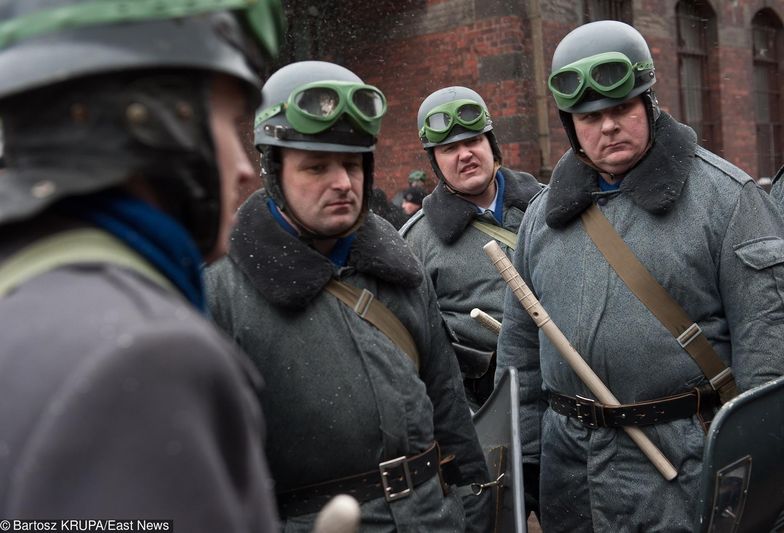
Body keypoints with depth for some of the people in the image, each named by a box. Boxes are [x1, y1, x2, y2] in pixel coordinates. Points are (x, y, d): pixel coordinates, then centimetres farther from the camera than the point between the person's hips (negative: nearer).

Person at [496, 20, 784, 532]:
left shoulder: (724, 195, -7)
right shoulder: (544, 213, 8)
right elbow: (520, 346, 12)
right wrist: (521, 457, 11)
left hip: (682, 457, -4)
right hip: (567, 460, 5)